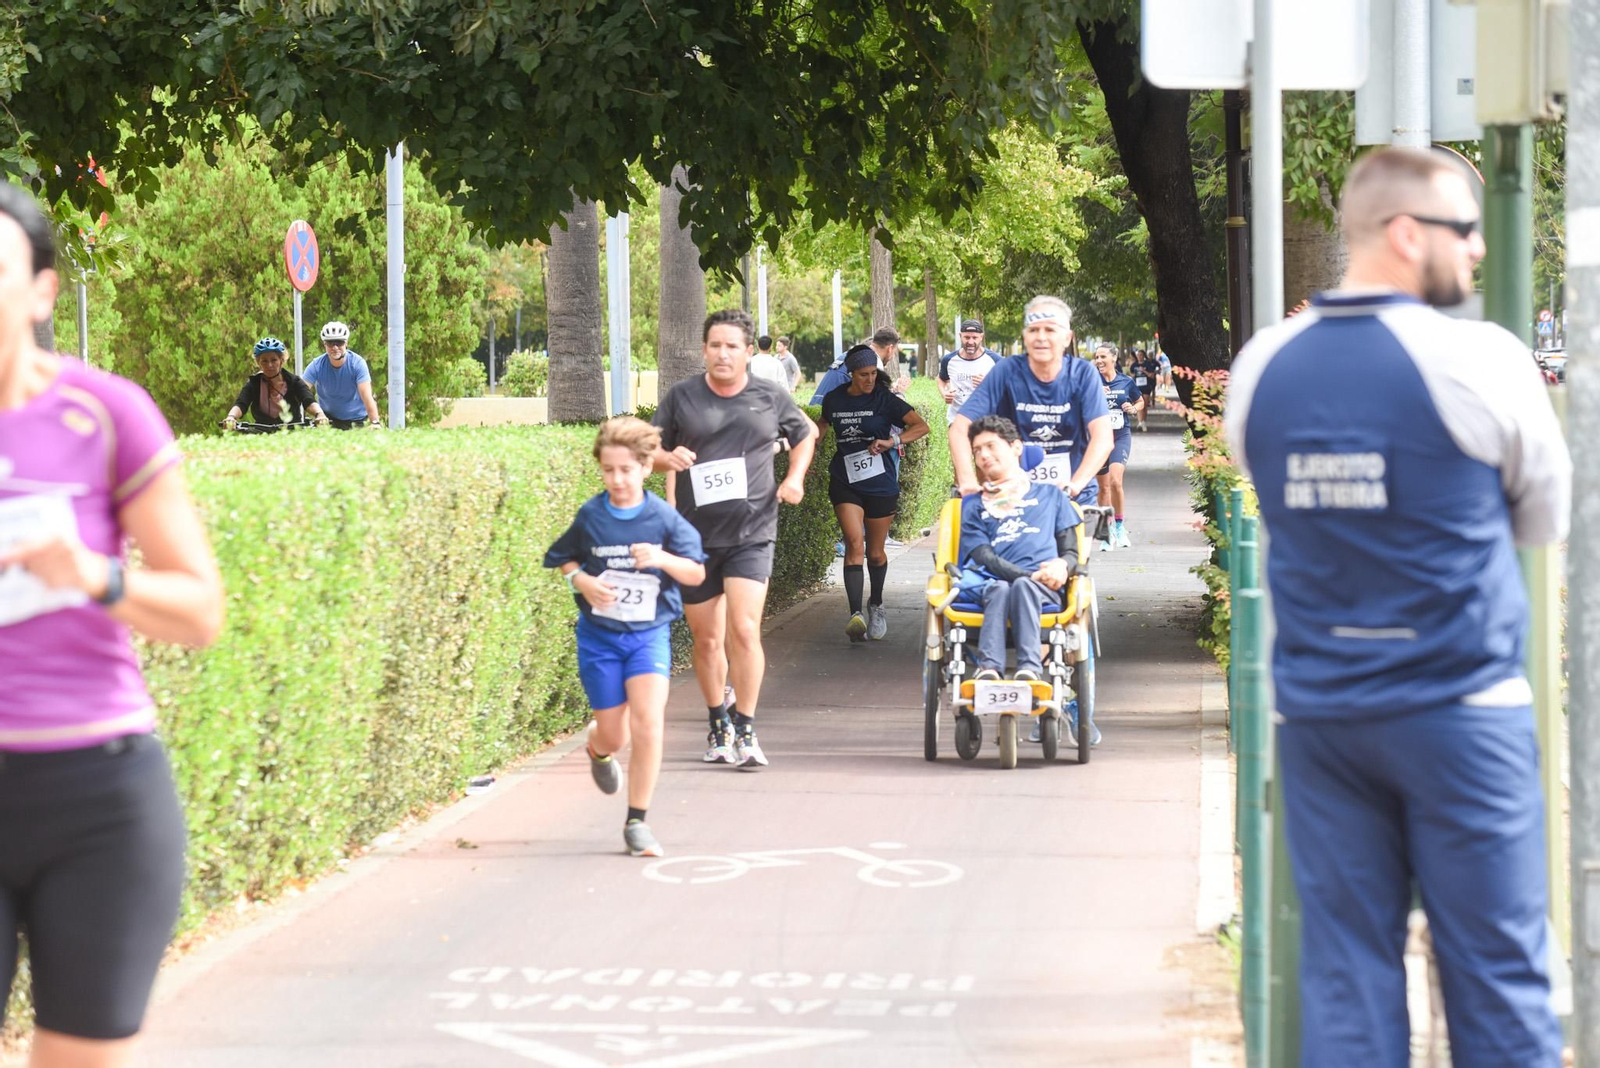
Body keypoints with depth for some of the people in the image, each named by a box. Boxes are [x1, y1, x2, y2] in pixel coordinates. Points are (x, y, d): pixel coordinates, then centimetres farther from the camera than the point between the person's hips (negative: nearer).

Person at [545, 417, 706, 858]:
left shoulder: (664, 518, -8)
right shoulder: (590, 516, -4)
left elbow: (697, 573, -4)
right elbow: (562, 559, 11)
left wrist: (663, 558, -23)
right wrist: (581, 580, -10)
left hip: (649, 634, -1)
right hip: (599, 635, 1)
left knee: (648, 723, -17)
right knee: (614, 736, 5)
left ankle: (637, 822, -5)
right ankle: (597, 747, 46)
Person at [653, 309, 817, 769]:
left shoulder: (771, 397, 4)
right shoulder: (681, 397, 3)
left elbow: (805, 433, 21)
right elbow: (650, 450, 10)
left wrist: (795, 477, 5)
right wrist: (667, 458, -14)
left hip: (751, 534, -1)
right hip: (696, 536, 1)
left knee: (744, 630, -15)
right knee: (707, 639, 8)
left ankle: (746, 731, -5)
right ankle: (719, 724, 28)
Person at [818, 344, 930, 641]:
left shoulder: (884, 399, -5)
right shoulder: (834, 400, 3)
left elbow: (922, 426, -11)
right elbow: (824, 424, 26)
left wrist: (893, 441, -24)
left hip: (881, 484, -1)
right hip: (845, 482, 1)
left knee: (875, 552, 11)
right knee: (855, 543, -17)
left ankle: (876, 605, 36)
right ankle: (856, 615, -25)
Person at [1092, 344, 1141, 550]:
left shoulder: (1127, 383, 2)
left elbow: (1140, 402, 18)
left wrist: (1133, 409, -3)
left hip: (1121, 435, -1)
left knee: (1115, 480, -21)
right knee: (1104, 487, 8)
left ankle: (1119, 525, -5)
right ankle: (1109, 531, 22)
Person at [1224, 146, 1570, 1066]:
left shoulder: (1263, 367, 2)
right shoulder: (1477, 362, -10)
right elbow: (1546, 519, 4)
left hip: (1317, 708, 4)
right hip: (1461, 709, -4)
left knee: (1346, 977, 6)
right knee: (1497, 975, 3)